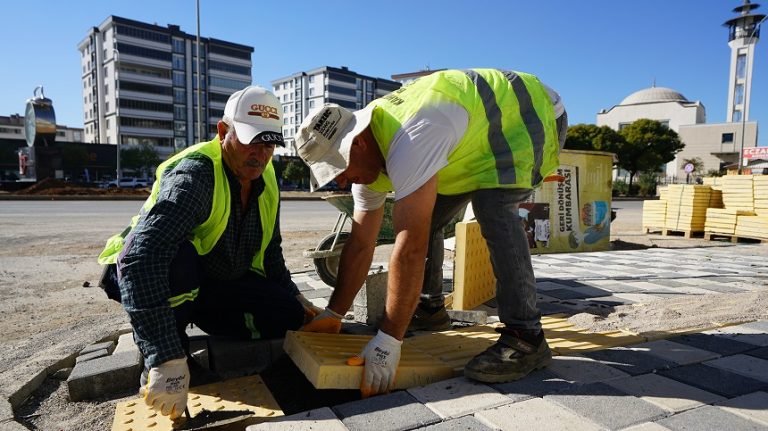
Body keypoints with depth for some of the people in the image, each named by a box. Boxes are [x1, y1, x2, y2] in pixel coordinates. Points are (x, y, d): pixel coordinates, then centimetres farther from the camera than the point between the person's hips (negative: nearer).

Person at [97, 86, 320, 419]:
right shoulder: (195, 174, -31)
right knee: (178, 258, -40)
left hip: (220, 281, 7)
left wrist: (294, 296, 5)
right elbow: (141, 257, -43)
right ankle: (156, 364, -13)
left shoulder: (265, 180, -5)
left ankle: (197, 316, 12)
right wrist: (166, 357, -47)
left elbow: (270, 251, 10)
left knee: (290, 317, -10)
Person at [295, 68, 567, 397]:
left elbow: (410, 249, -41)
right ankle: (430, 308, 16)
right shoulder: (366, 156, -10)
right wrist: (332, 314, -5)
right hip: (481, 138, 8)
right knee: (423, 218, 1)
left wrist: (388, 339, -34)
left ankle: (526, 337, -23)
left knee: (493, 207, -33)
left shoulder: (409, 142, -39)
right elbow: (360, 244, -7)